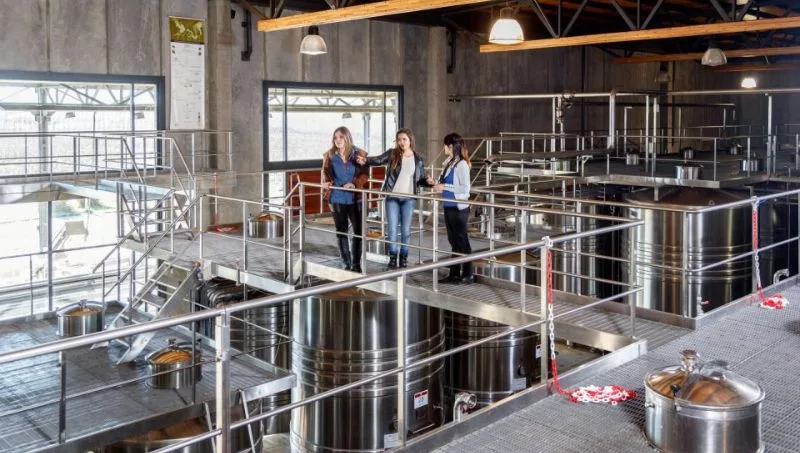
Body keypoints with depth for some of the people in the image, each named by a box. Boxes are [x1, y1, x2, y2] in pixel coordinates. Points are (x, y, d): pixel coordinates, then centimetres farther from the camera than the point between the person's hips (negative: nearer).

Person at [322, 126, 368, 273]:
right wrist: (326, 182, -14)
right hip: (337, 198, 1)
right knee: (341, 230, 7)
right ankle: (346, 263, 17)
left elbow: (364, 174, -5)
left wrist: (354, 184, -22)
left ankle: (356, 263, 12)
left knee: (358, 230, 0)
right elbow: (325, 171, 7)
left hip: (355, 198, -1)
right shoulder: (329, 155, 2)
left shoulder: (359, 154, -2)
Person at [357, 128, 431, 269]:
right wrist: (365, 160, -33)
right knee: (392, 229, 1)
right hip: (392, 197, -1)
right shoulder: (392, 154, 0)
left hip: (408, 199, 1)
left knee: (406, 230, 5)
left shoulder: (418, 159, 4)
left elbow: (421, 179, 9)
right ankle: (393, 257, 15)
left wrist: (428, 181, -13)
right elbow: (378, 160, -14)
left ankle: (403, 258, 18)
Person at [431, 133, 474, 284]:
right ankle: (455, 273, 22)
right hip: (448, 207, 8)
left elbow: (465, 188, -19)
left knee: (462, 241, 1)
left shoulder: (461, 164, -15)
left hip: (459, 208, -8)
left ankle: (468, 275, 11)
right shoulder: (448, 162, 9)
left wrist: (445, 187, -18)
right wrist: (437, 183, 2)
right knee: (453, 241, 14)